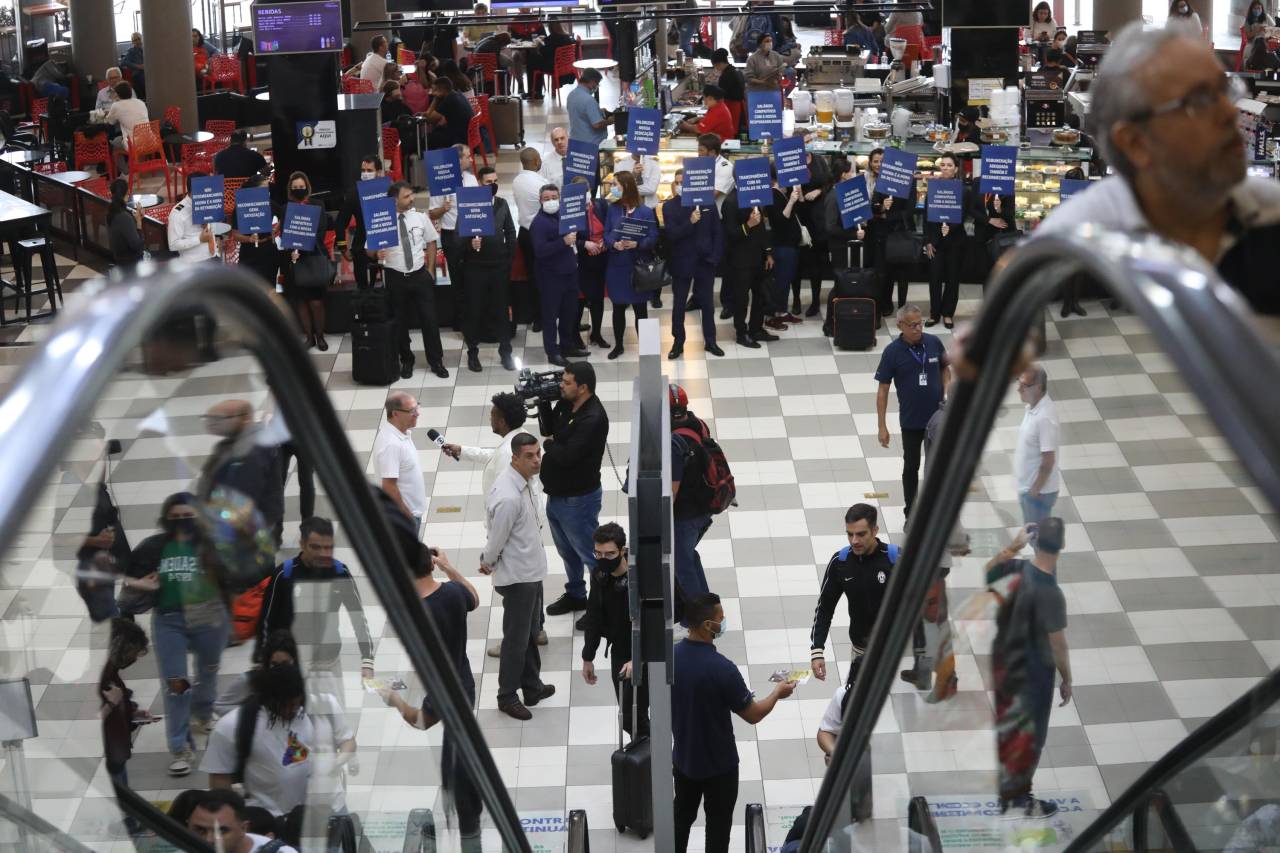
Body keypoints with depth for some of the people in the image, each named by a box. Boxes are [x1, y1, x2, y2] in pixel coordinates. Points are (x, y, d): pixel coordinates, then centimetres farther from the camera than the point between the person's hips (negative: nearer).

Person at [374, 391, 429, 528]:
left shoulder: (403, 432, 1)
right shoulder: (390, 444, -29)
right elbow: (389, 486, -29)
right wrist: (406, 516, -23)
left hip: (412, 511, 9)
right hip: (403, 515, -9)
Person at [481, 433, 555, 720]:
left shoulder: (524, 480, -1)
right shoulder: (508, 498, -32)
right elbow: (496, 540, -21)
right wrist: (487, 563, -2)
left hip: (532, 570, 9)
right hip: (517, 576, -9)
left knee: (531, 632, 23)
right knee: (516, 639, 6)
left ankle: (532, 686, 38)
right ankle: (507, 697, 21)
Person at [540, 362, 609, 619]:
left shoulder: (592, 419, -28)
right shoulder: (567, 404, -1)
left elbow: (567, 456, -32)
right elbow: (549, 429, 11)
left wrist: (548, 444, -11)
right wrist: (543, 403, -4)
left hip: (578, 499, -10)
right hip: (557, 494, 10)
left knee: (590, 554, 5)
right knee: (567, 550, 26)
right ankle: (575, 595, 44)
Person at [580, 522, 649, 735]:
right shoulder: (599, 575, -3)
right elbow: (594, 617, 9)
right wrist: (588, 658, 14)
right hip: (618, 652, 7)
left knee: (632, 716, -7)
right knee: (626, 711, 15)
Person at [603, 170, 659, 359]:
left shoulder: (646, 212, -9)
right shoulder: (612, 209, 1)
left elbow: (653, 238, -9)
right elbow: (606, 234, 1)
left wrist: (637, 244, -26)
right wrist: (614, 244, -19)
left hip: (638, 267, -3)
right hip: (617, 265, 3)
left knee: (640, 308, 6)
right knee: (618, 307, 13)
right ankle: (618, 345, 26)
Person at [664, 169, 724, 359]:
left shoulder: (707, 202, -1)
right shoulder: (669, 206, -5)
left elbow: (718, 232, 2)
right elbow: (671, 234, -15)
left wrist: (716, 256, -6)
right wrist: (690, 222, -26)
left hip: (705, 261, 1)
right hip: (681, 262, -1)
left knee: (707, 303, 10)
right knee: (679, 304, 6)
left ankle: (710, 341, 20)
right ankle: (678, 342, 14)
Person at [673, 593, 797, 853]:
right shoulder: (721, 668, -29)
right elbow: (753, 714, -17)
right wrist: (777, 692, 0)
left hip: (683, 758, 5)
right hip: (718, 764, -5)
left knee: (682, 816, 22)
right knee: (718, 825, 12)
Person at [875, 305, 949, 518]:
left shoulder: (933, 343, -7)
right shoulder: (892, 352, -15)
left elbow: (945, 367, 12)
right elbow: (883, 390, -9)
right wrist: (882, 426, -11)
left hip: (938, 417, 2)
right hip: (911, 421, -2)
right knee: (911, 466, 11)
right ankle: (911, 514, 26)